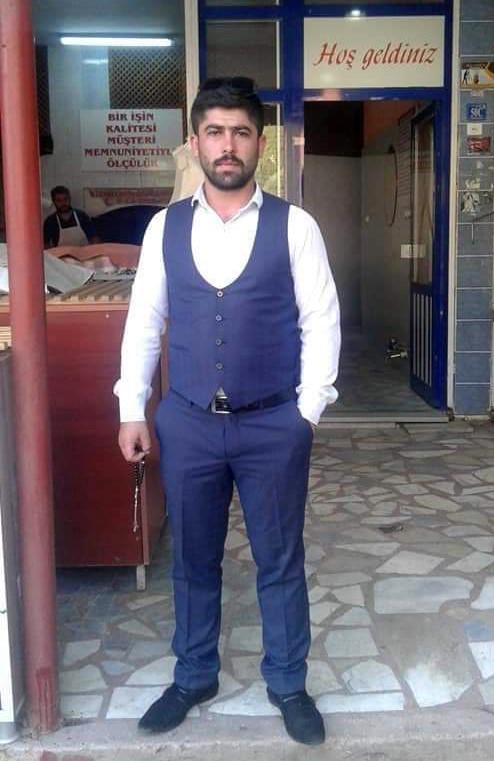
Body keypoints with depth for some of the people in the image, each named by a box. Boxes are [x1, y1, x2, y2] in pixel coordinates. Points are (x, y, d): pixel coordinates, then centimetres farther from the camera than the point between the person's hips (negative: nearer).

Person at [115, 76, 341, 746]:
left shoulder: (294, 226, -5)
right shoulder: (165, 227, 2)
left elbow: (321, 321, -3)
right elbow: (144, 321, 5)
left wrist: (308, 412, -6)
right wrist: (133, 409, 3)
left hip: (274, 424, -2)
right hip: (186, 422, 2)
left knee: (280, 560, 12)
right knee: (193, 559, 16)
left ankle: (287, 683, 34)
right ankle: (194, 677, 38)